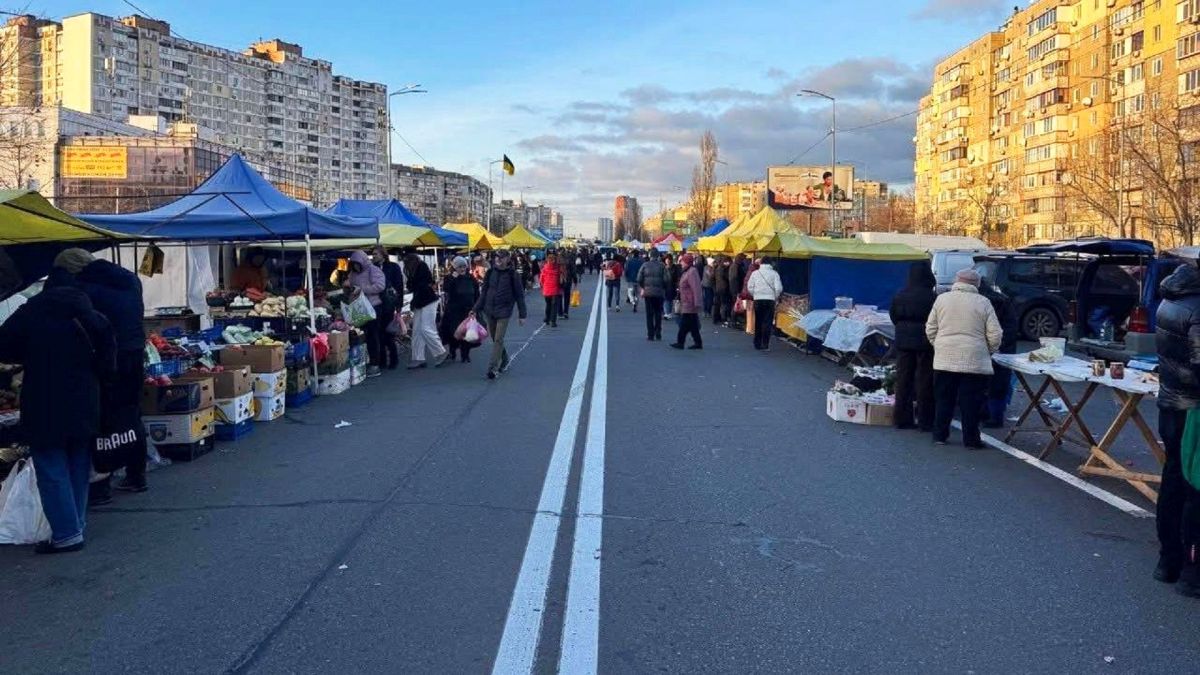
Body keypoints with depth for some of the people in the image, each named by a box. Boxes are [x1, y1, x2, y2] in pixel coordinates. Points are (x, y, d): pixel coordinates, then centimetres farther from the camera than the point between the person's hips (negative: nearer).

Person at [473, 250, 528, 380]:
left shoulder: (512, 275, -6)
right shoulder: (490, 272, 4)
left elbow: (519, 295, -2)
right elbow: (484, 292, 11)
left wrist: (522, 315, -3)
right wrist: (476, 309, 6)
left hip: (504, 311, -5)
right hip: (489, 311, 5)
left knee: (498, 340, -10)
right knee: (495, 339, 13)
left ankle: (492, 368, -10)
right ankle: (504, 361, 33)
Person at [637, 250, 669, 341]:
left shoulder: (645, 265, -2)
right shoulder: (662, 266, -5)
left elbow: (639, 279, -4)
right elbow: (665, 280, -9)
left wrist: (641, 289, 11)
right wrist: (664, 290, 6)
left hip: (648, 292, 0)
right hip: (659, 293, 0)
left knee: (649, 314, 6)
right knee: (658, 314, 9)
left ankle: (650, 334, 5)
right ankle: (658, 335, 9)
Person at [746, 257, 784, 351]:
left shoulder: (755, 273, 3)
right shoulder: (774, 273, -2)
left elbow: (749, 287, 2)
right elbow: (778, 288, -7)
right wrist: (776, 297, 9)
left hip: (758, 300, 2)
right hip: (770, 300, -2)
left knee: (758, 322, 11)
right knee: (767, 323, 1)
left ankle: (757, 344, 16)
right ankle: (765, 345, -4)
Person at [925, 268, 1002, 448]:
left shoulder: (942, 299, 3)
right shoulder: (983, 302, -1)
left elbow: (930, 329, 6)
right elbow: (995, 335, -2)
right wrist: (989, 352, 14)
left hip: (944, 359, 2)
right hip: (974, 361, -2)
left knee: (944, 399, 10)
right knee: (971, 401, 4)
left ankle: (940, 435, 16)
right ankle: (971, 438, 8)